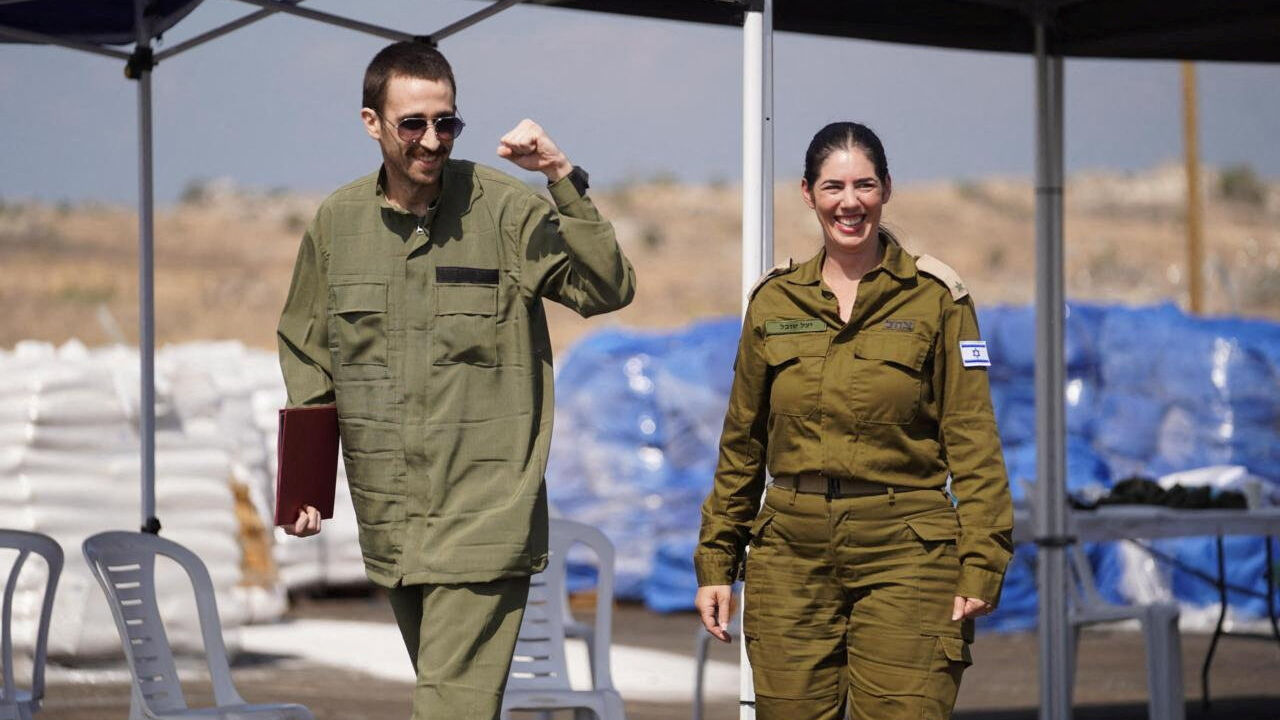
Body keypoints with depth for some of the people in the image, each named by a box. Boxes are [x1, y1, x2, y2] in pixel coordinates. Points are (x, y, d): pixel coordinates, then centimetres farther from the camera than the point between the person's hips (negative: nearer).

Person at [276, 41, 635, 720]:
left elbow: (607, 290, -15)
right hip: (389, 524, 5)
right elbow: (305, 356, 16)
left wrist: (565, 179, -24)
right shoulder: (336, 221, 5)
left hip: (484, 515, -5)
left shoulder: (503, 207, -6)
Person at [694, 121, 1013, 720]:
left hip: (904, 557, -3)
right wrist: (715, 560, 12)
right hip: (793, 553, 3)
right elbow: (742, 445, 16)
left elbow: (973, 444, -1)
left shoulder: (935, 300, 1)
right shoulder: (774, 303, 11)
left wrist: (980, 567, -9)